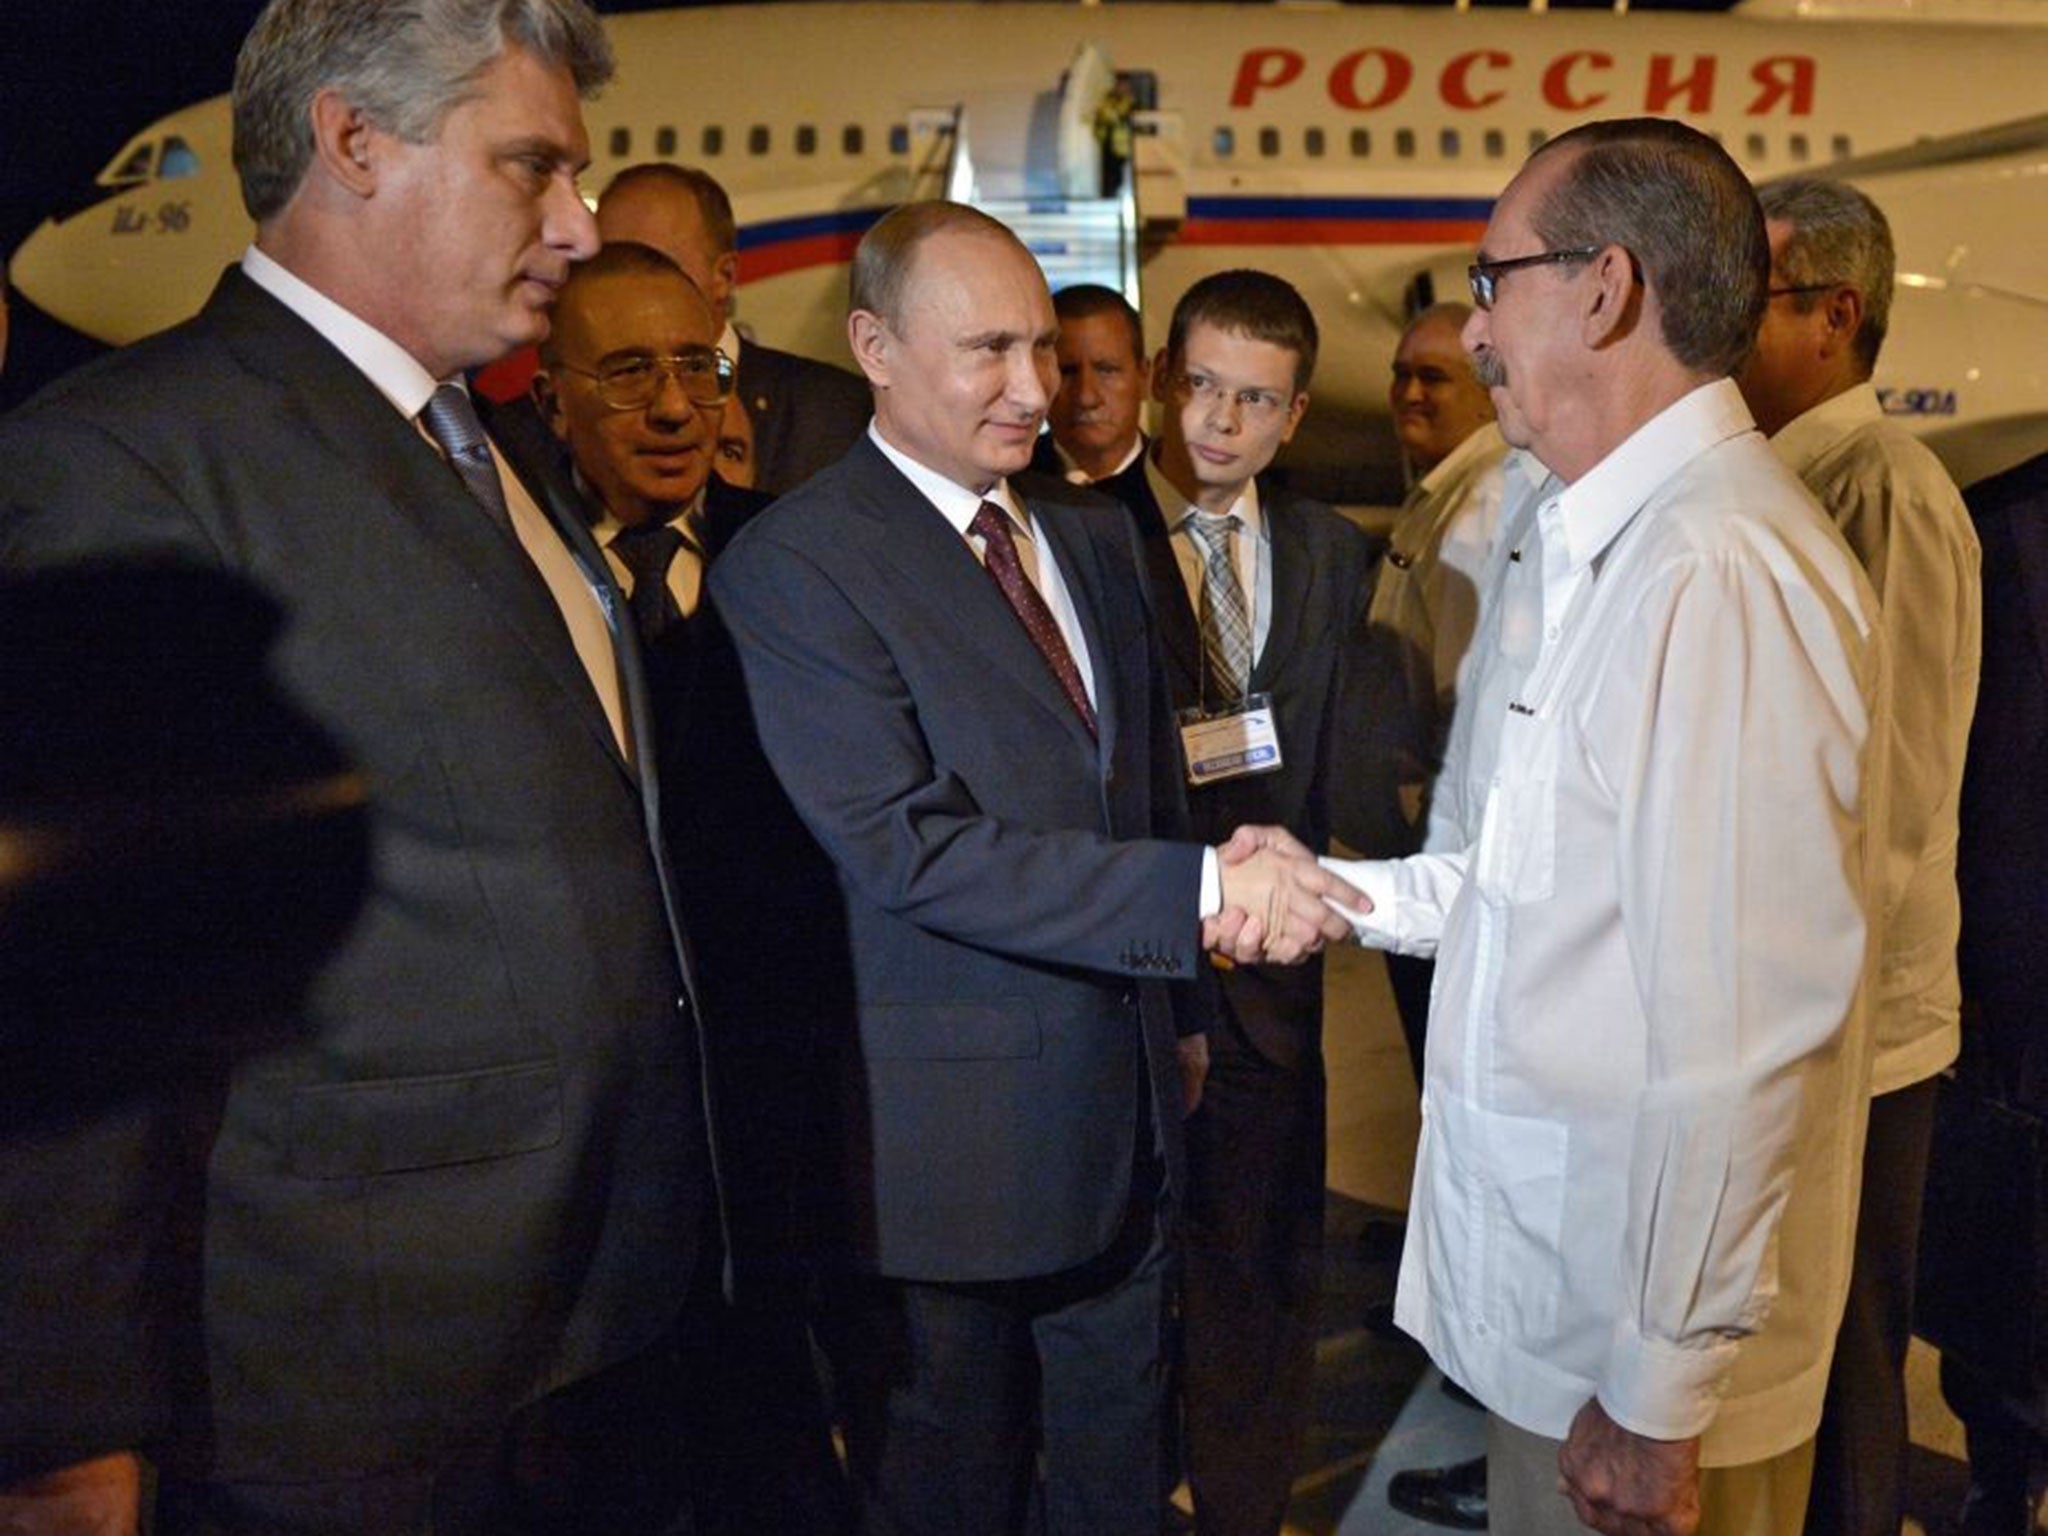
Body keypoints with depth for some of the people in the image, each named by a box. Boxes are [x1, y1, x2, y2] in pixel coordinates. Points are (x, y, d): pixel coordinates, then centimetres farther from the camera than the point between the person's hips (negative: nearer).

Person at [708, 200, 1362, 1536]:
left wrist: (1182, 1011, 18)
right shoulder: (794, 564, -16)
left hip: (1129, 1112, 7)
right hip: (950, 1137, -6)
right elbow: (909, 846, -24)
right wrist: (1199, 894, -27)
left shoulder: (1097, 541, 9)